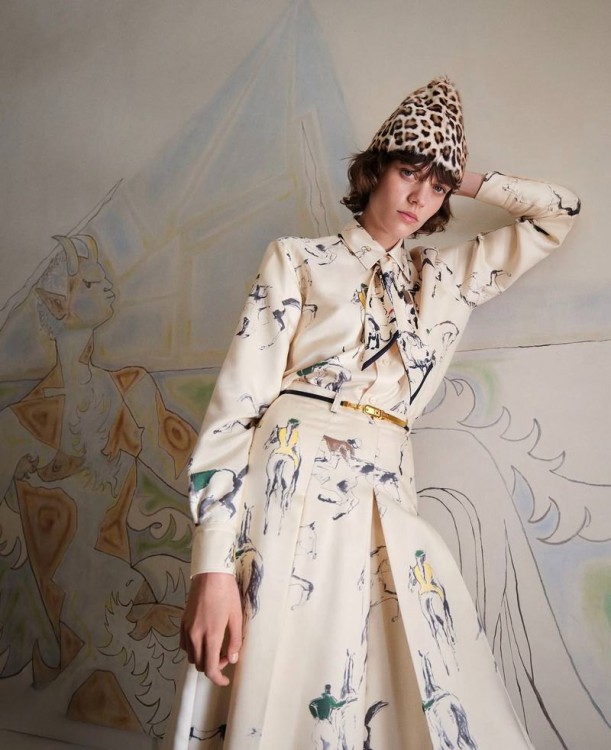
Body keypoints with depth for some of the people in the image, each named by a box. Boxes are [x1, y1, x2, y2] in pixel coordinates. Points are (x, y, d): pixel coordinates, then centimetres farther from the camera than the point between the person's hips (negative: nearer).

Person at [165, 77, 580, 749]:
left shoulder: (446, 279, 18)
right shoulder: (297, 259, 5)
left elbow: (559, 212, 26)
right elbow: (237, 402, -5)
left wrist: (464, 181, 20)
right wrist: (213, 565, -14)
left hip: (386, 506, 4)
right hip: (290, 492, -4)